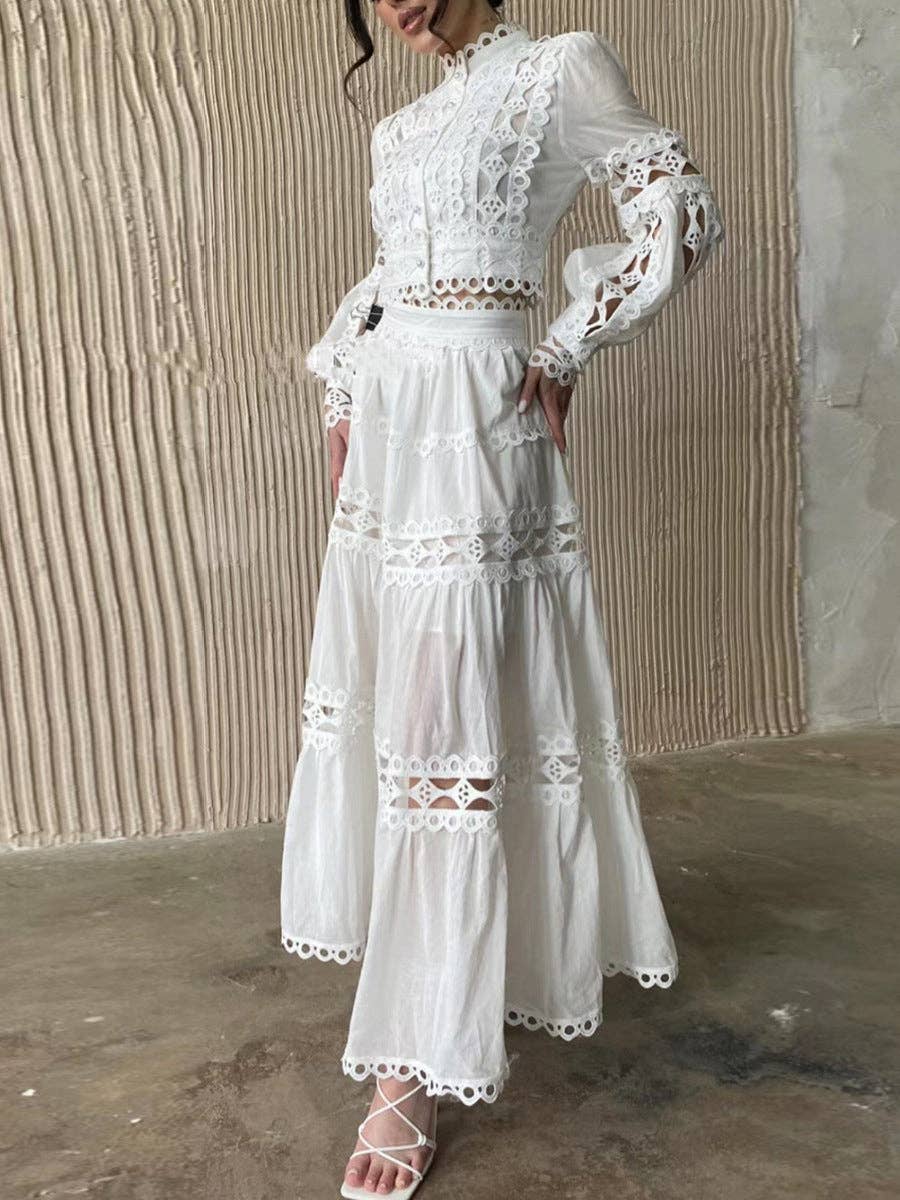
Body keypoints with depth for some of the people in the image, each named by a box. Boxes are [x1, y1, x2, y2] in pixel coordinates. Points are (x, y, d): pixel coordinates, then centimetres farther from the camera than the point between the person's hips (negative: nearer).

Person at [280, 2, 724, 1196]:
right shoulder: (401, 128, 21)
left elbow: (684, 215, -3)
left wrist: (561, 353, -5)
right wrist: (345, 407, 14)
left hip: (470, 425, -8)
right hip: (386, 428, 8)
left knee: (443, 723, -10)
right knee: (380, 696, 12)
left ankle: (415, 1069, 0)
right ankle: (420, 971, 33)